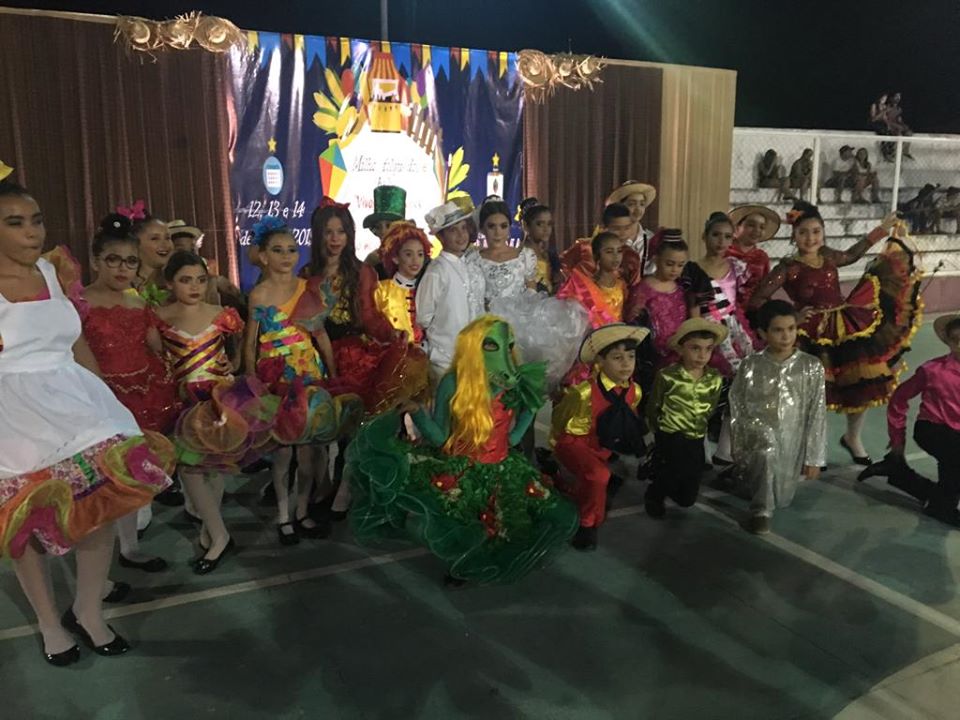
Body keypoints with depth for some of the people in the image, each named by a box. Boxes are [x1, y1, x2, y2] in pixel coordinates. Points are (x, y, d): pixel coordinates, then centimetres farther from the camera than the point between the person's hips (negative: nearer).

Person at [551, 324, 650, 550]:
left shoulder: (634, 391, -10)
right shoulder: (584, 392, -29)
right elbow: (558, 419, -11)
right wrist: (565, 445, 1)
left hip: (602, 446, 6)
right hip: (573, 442, -6)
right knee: (598, 475, -29)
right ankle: (587, 523, -6)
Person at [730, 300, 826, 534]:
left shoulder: (811, 366, -5)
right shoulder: (750, 366, -7)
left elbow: (817, 414, -3)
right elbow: (737, 410, 0)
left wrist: (813, 458, -3)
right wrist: (740, 452, -1)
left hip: (792, 443, 2)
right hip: (758, 438, -2)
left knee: (782, 500, 7)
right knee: (767, 446, -36)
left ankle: (750, 479, 41)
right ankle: (760, 511, -16)